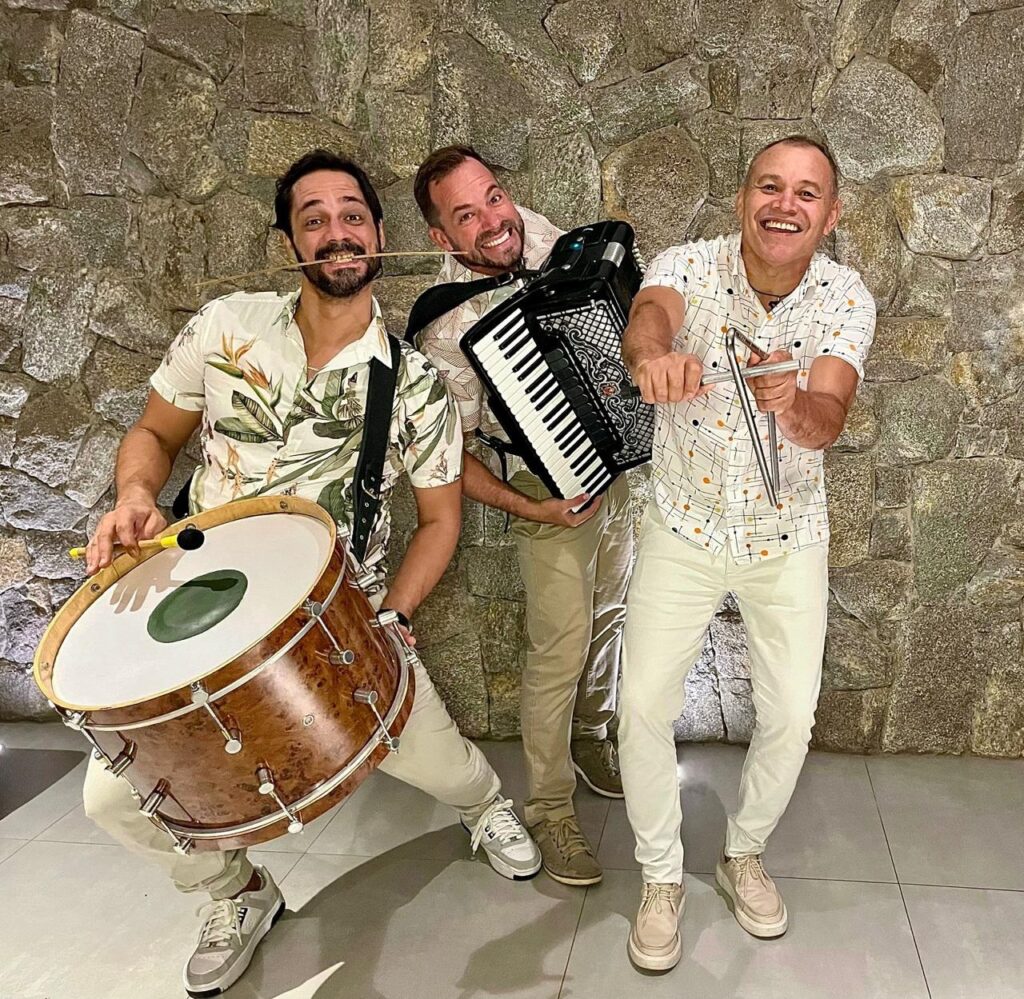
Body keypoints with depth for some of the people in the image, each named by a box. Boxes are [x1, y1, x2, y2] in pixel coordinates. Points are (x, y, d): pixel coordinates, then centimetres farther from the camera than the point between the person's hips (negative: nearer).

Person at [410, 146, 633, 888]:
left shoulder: (541, 235, -8)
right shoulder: (450, 329, -24)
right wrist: (528, 509, -23)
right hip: (552, 491, -6)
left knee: (609, 615, 19)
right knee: (561, 648, -4)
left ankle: (592, 735, 43)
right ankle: (549, 807, 14)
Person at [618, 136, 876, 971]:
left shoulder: (847, 299, -11)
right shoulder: (689, 266, -14)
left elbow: (827, 422, -26)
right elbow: (651, 313, -38)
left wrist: (795, 406, -50)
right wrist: (652, 354, -63)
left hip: (788, 534, 2)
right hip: (684, 526, -1)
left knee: (791, 714, 4)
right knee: (644, 704, -5)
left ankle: (745, 854, 33)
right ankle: (662, 878, 19)